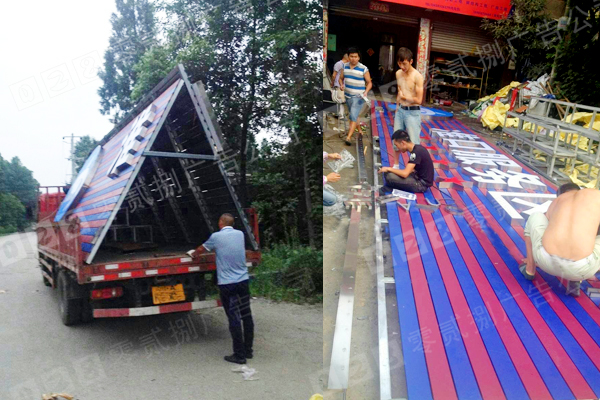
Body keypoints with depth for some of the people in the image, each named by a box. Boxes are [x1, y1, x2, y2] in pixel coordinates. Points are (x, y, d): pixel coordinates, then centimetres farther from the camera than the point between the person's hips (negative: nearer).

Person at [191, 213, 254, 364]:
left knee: (234, 319, 0)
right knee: (247, 316, 11)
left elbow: (201, 249, 11)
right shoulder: (240, 234, 7)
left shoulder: (216, 236, -6)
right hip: (243, 281, 5)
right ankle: (248, 350, 22)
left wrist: (193, 254, 33)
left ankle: (239, 355, 5)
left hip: (227, 284, -4)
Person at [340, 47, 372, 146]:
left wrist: (366, 92, -19)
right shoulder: (345, 66, 3)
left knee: (353, 116, -14)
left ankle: (348, 137, -17)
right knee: (354, 115, 19)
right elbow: (341, 78, 15)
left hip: (358, 97, -6)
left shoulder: (364, 69, -9)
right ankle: (359, 131, 38)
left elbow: (369, 83, -2)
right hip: (348, 95, 6)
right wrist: (342, 84, -7)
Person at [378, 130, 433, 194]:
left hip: (422, 184, -10)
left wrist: (389, 169, -13)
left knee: (389, 176, -21)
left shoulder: (416, 152, -23)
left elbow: (405, 174, -27)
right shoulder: (417, 148, 5)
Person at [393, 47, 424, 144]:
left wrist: (404, 97, -7)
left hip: (413, 112, -6)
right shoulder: (398, 74, 6)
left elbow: (419, 100, -16)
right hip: (400, 111, 6)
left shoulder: (417, 76, -15)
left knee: (414, 143, -7)